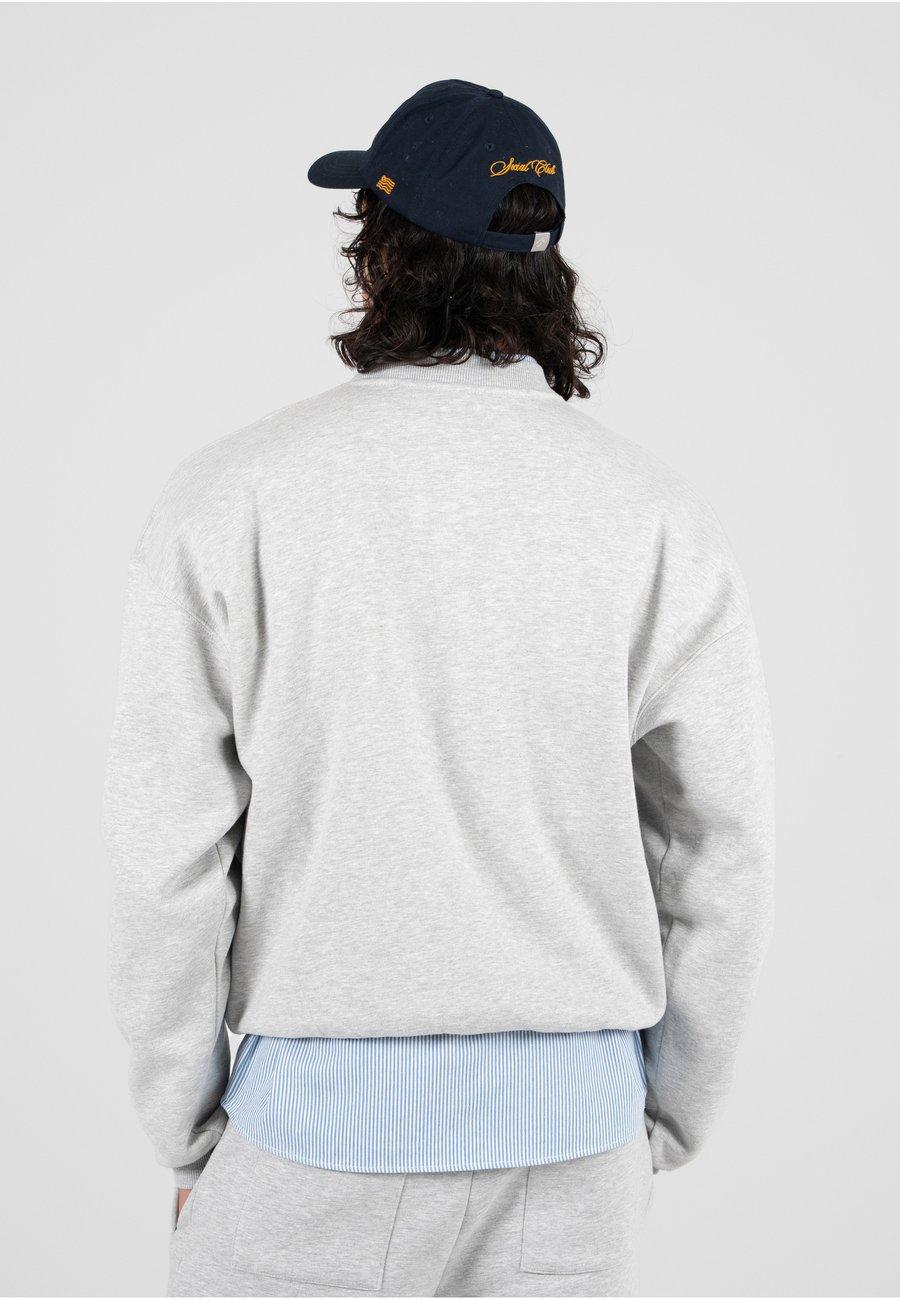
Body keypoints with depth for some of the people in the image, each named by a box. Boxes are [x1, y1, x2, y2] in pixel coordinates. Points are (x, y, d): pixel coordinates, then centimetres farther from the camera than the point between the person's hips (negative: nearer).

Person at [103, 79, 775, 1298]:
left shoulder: (230, 497, -10)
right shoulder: (661, 521, -6)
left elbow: (170, 859, -9)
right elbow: (720, 860, -2)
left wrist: (189, 1139, 5)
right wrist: (662, 1127, 13)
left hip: (325, 1114, -1)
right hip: (570, 1129, 2)